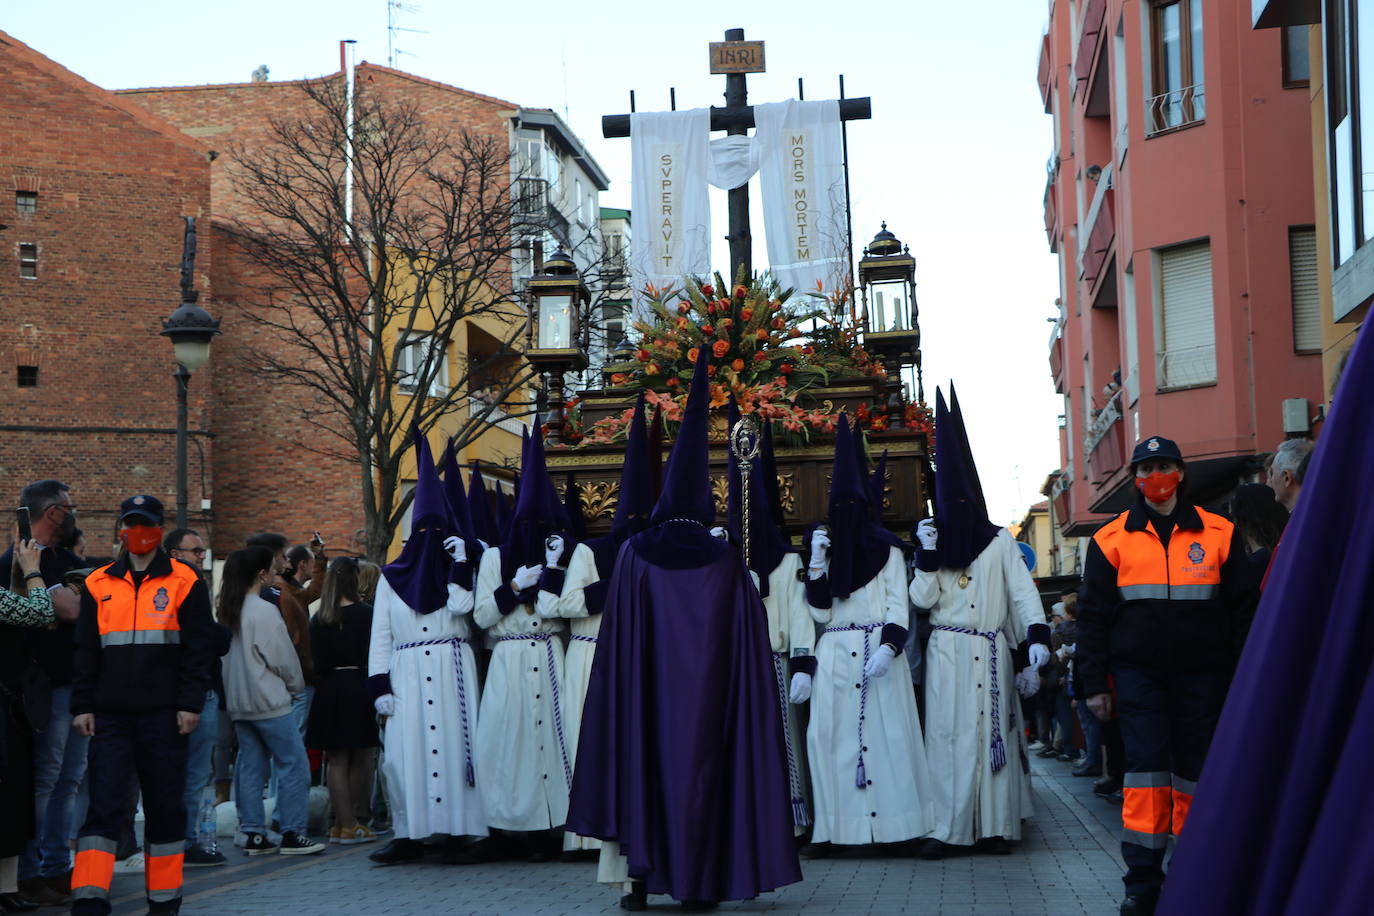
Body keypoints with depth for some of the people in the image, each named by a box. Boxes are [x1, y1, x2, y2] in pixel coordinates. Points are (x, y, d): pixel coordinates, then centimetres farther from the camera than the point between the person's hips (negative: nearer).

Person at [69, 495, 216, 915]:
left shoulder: (184, 582, 3)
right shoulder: (98, 584, 9)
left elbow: (198, 648, 0)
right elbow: (85, 652, 10)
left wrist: (190, 704, -7)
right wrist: (82, 706, 3)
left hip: (164, 716, -1)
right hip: (110, 715, 1)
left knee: (165, 806, 5)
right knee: (103, 805, -6)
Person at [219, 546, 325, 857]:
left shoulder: (228, 611, 8)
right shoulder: (265, 611, -15)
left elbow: (227, 654, 11)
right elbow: (283, 657, -11)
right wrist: (295, 686, 7)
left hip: (238, 702, 8)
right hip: (269, 701, -8)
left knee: (250, 766, 10)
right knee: (293, 764, -1)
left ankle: (253, 834, 11)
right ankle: (292, 833, 0)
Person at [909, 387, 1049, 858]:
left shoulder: (1000, 542, 7)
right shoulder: (935, 544, 12)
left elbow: (1023, 591, -2)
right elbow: (922, 597, 1)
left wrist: (1036, 637, -15)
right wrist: (928, 553, -11)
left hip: (991, 653, -1)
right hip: (946, 654, 1)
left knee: (992, 731, -1)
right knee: (947, 733, -5)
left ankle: (996, 825, 1)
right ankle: (944, 828, -7)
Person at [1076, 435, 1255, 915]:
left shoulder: (1218, 534, 4)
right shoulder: (1112, 539, 4)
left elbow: (1242, 610, 7)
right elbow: (1093, 616, 6)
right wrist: (1094, 684, 1)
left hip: (1201, 674, 1)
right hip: (1140, 672, -1)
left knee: (1196, 767, 5)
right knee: (1145, 764, -7)